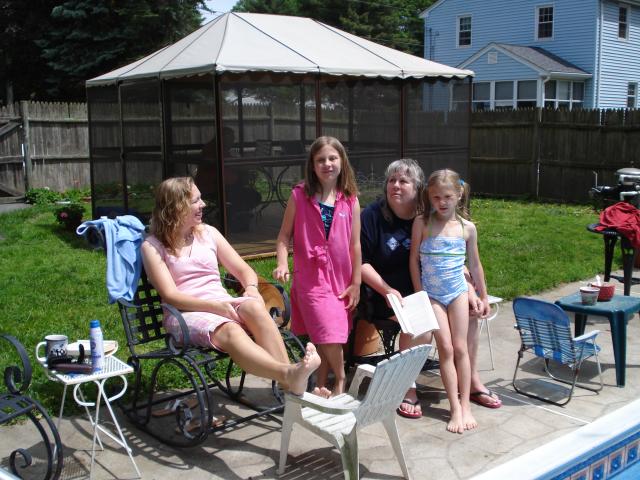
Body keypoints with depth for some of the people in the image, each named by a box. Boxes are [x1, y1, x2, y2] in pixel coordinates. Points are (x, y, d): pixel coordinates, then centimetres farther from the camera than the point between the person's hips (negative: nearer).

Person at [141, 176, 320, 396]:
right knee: (231, 331, -37)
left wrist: (251, 288, -8)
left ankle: (290, 381, -47)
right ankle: (288, 374, -58)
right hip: (186, 313, -4)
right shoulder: (153, 246, 3)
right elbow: (170, 295, -8)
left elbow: (244, 270, 16)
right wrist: (215, 306, -21)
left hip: (223, 305, 4)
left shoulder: (208, 232, 17)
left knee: (254, 307, -33)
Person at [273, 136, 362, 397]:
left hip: (341, 280, 2)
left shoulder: (350, 200, 2)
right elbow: (284, 235, 2)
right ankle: (340, 381, 15)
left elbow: (355, 245, 5)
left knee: (327, 340, 8)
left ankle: (321, 386, 27)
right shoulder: (299, 196, -2)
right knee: (330, 337, -10)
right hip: (311, 278, -2)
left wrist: (356, 283, 4)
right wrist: (282, 264, -13)